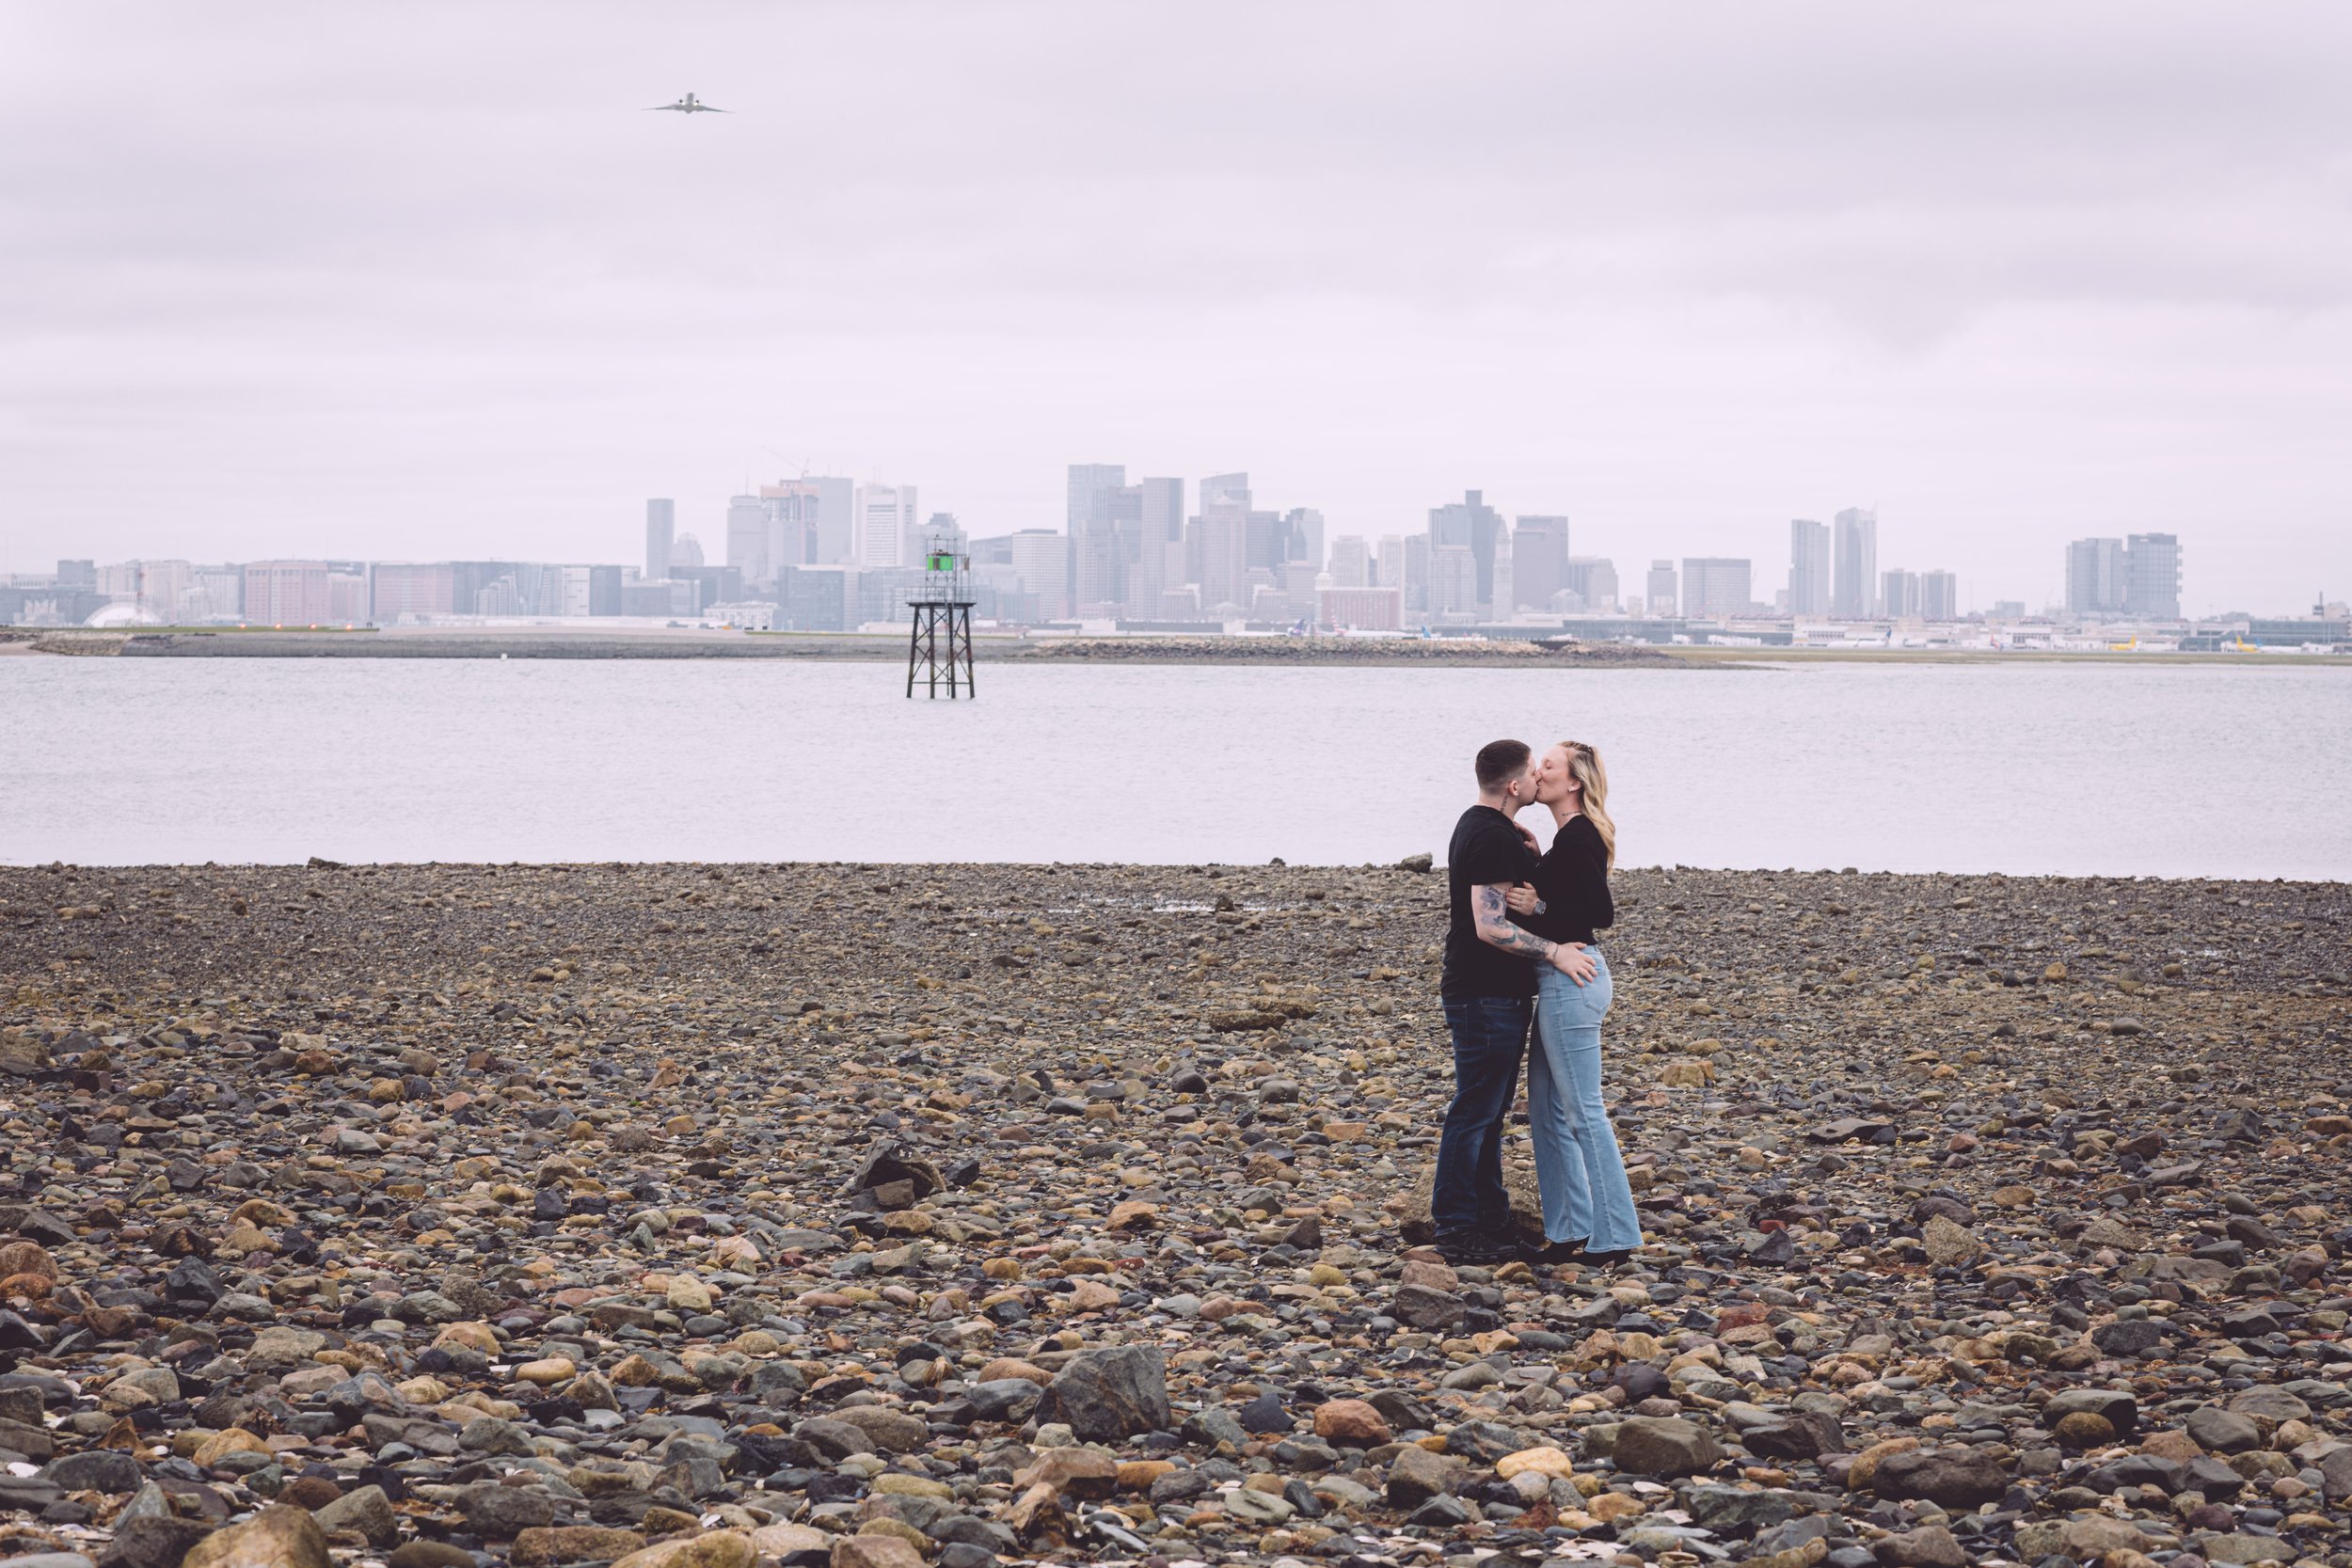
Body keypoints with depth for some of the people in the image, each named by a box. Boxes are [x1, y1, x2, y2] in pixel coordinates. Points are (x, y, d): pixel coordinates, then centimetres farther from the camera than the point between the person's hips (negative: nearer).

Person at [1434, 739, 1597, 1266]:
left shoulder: (1478, 827, 14)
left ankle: (1489, 1222, 23)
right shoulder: (1493, 838, -20)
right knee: (1474, 1113, -5)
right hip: (1488, 998, -11)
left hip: (1496, 995, 11)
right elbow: (1491, 927, -25)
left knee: (1488, 1111, 15)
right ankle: (1456, 1232, -1)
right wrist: (1554, 953, -20)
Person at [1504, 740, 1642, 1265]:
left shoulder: (1577, 837, -15)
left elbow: (1602, 912, -21)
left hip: (1571, 979, -11)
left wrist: (1539, 908, -16)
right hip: (1565, 979, 11)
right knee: (1548, 1110, 14)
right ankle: (1570, 1231, 17)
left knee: (1583, 1112, -6)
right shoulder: (1573, 835, 16)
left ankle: (1614, 1236, -1)